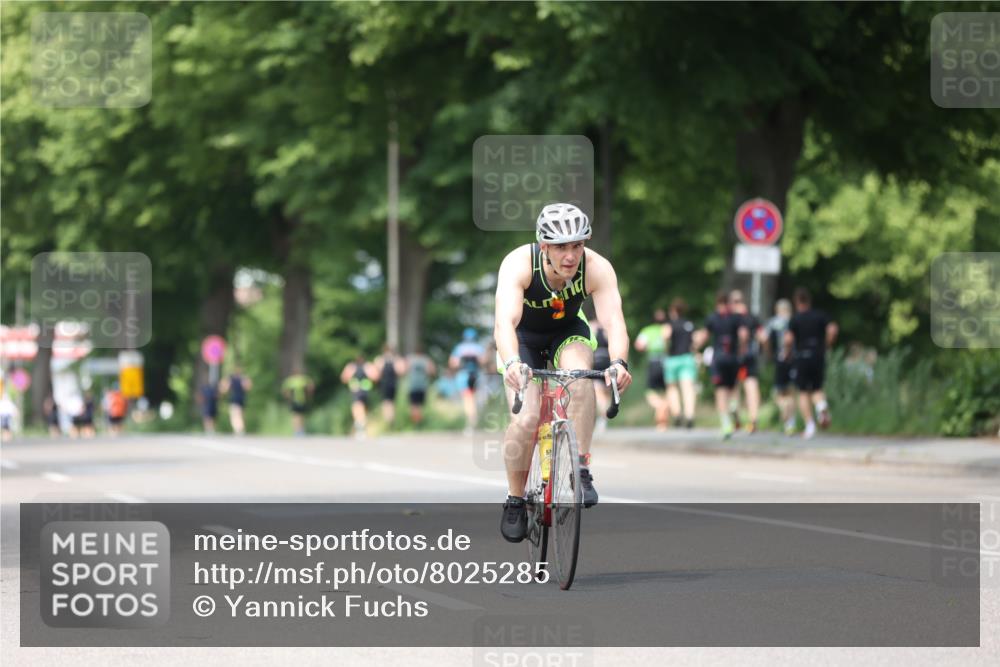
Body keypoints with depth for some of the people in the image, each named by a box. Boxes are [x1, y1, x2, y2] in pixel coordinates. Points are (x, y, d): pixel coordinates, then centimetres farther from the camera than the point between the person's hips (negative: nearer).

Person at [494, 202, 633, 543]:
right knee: (526, 420, -20)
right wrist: (512, 363, -64)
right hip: (523, 337, -1)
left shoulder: (597, 268, -29)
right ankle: (515, 500, 3)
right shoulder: (519, 264, -33)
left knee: (580, 377, -33)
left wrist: (619, 363, -59)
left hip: (568, 333, 1)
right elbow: (505, 321, -45)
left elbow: (613, 321, -39)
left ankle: (580, 470, -21)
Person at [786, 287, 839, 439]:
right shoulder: (820, 315, 4)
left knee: (803, 393, 4)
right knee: (817, 390, 16)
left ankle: (809, 425, -4)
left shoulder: (795, 319, -3)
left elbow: (789, 338, -16)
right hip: (819, 357, 3)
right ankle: (822, 405, -17)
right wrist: (826, 345, 4)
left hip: (801, 358, -3)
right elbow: (832, 329, -10)